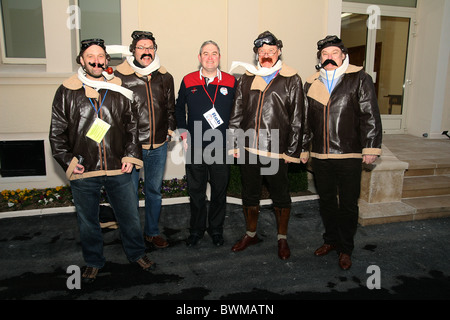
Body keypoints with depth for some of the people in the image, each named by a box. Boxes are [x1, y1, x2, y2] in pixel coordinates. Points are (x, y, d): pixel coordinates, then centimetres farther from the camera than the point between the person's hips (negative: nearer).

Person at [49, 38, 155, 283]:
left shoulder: (119, 90, 4)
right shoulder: (67, 92, 1)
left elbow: (132, 126, 9)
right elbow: (57, 132, 4)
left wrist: (131, 156, 0)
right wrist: (67, 160, -5)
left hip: (118, 171, 1)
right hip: (82, 173, 0)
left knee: (129, 216, 13)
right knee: (87, 221, 15)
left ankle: (136, 253, 37)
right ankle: (93, 261, 37)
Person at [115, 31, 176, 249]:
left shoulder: (165, 77, 8)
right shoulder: (120, 75, -6)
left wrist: (170, 129, 8)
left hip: (158, 146, 4)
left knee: (154, 191, 16)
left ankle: (152, 232, 34)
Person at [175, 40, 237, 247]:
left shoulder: (231, 82, 2)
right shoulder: (188, 81, 3)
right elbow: (179, 108, 15)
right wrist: (183, 134, 5)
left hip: (221, 147, 0)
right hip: (195, 147, 1)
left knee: (219, 191, 10)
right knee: (196, 191, 10)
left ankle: (216, 229, 28)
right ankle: (196, 229, 28)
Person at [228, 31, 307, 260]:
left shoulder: (291, 80, 0)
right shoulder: (247, 79, 9)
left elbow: (296, 119, -2)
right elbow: (236, 115, 10)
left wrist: (292, 151, -5)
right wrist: (234, 144, 5)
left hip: (276, 151, -3)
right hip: (248, 149, 3)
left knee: (280, 196, 9)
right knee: (249, 194, 15)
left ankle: (282, 239, 29)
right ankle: (251, 234, 35)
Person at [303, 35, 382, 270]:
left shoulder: (359, 79, 0)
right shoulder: (311, 83, 10)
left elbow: (370, 116, -3)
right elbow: (306, 119, 15)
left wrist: (370, 147, -9)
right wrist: (302, 147, 15)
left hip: (349, 155, -3)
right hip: (319, 155, 4)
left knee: (348, 204, 6)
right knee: (326, 201, 15)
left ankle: (345, 249, 24)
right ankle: (330, 240, 35)